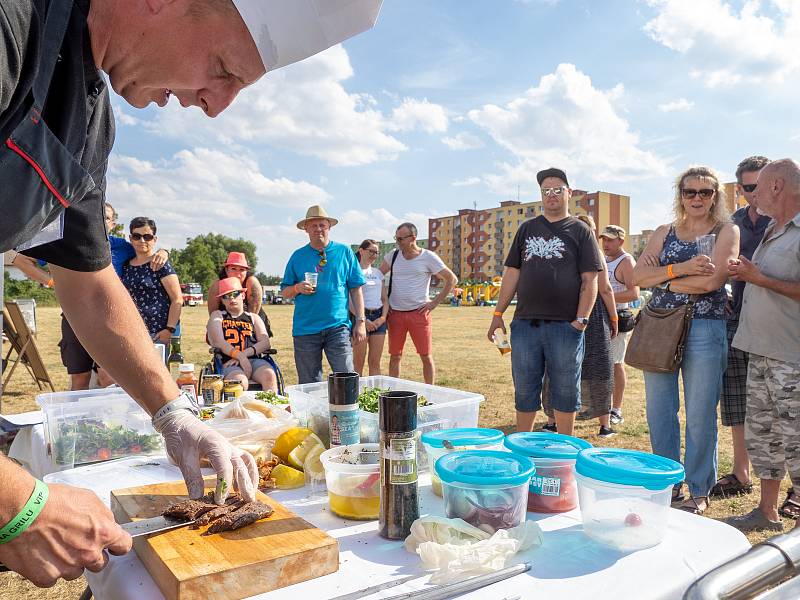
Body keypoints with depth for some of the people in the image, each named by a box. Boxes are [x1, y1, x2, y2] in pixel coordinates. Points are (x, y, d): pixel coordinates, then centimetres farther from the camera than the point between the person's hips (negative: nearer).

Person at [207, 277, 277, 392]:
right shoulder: (217, 316, 20)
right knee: (240, 382, -37)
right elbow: (218, 341, 1)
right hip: (229, 362, -2)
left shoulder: (253, 317, 26)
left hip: (254, 359, 2)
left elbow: (265, 343, 10)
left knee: (269, 375, -32)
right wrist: (240, 356, -15)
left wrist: (245, 353, -9)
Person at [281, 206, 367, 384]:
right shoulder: (298, 256, 10)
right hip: (305, 328, 2)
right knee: (309, 385, 8)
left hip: (338, 327, -1)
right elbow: (285, 292, 13)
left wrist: (360, 321, -1)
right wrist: (297, 288, -9)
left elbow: (356, 289, 6)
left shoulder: (344, 252, 7)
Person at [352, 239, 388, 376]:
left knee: (375, 362, 6)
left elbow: (384, 299, 15)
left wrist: (383, 317, -1)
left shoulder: (377, 272, 16)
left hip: (378, 317, 5)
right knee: (358, 363, -2)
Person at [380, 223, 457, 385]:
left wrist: (435, 303, -5)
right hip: (395, 314, 3)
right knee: (395, 356, 7)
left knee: (426, 356, 1)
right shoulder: (393, 256, 6)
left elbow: (452, 279, -1)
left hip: (419, 313, -3)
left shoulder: (428, 257, -4)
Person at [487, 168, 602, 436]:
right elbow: (512, 273, 12)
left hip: (565, 325, -3)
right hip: (525, 322, 3)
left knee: (565, 391, 7)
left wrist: (581, 319, -12)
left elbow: (590, 280, -2)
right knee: (524, 391, 10)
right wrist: (498, 313, 7)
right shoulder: (527, 229, 14)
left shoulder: (580, 231, 5)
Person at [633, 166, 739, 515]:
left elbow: (711, 281, -14)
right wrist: (680, 268, -14)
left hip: (704, 329, -3)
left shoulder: (727, 232, 3)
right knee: (659, 411, 8)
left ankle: (699, 491, 18)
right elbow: (638, 277, -1)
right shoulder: (665, 233, 13)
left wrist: (663, 278, -4)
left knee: (700, 416, 3)